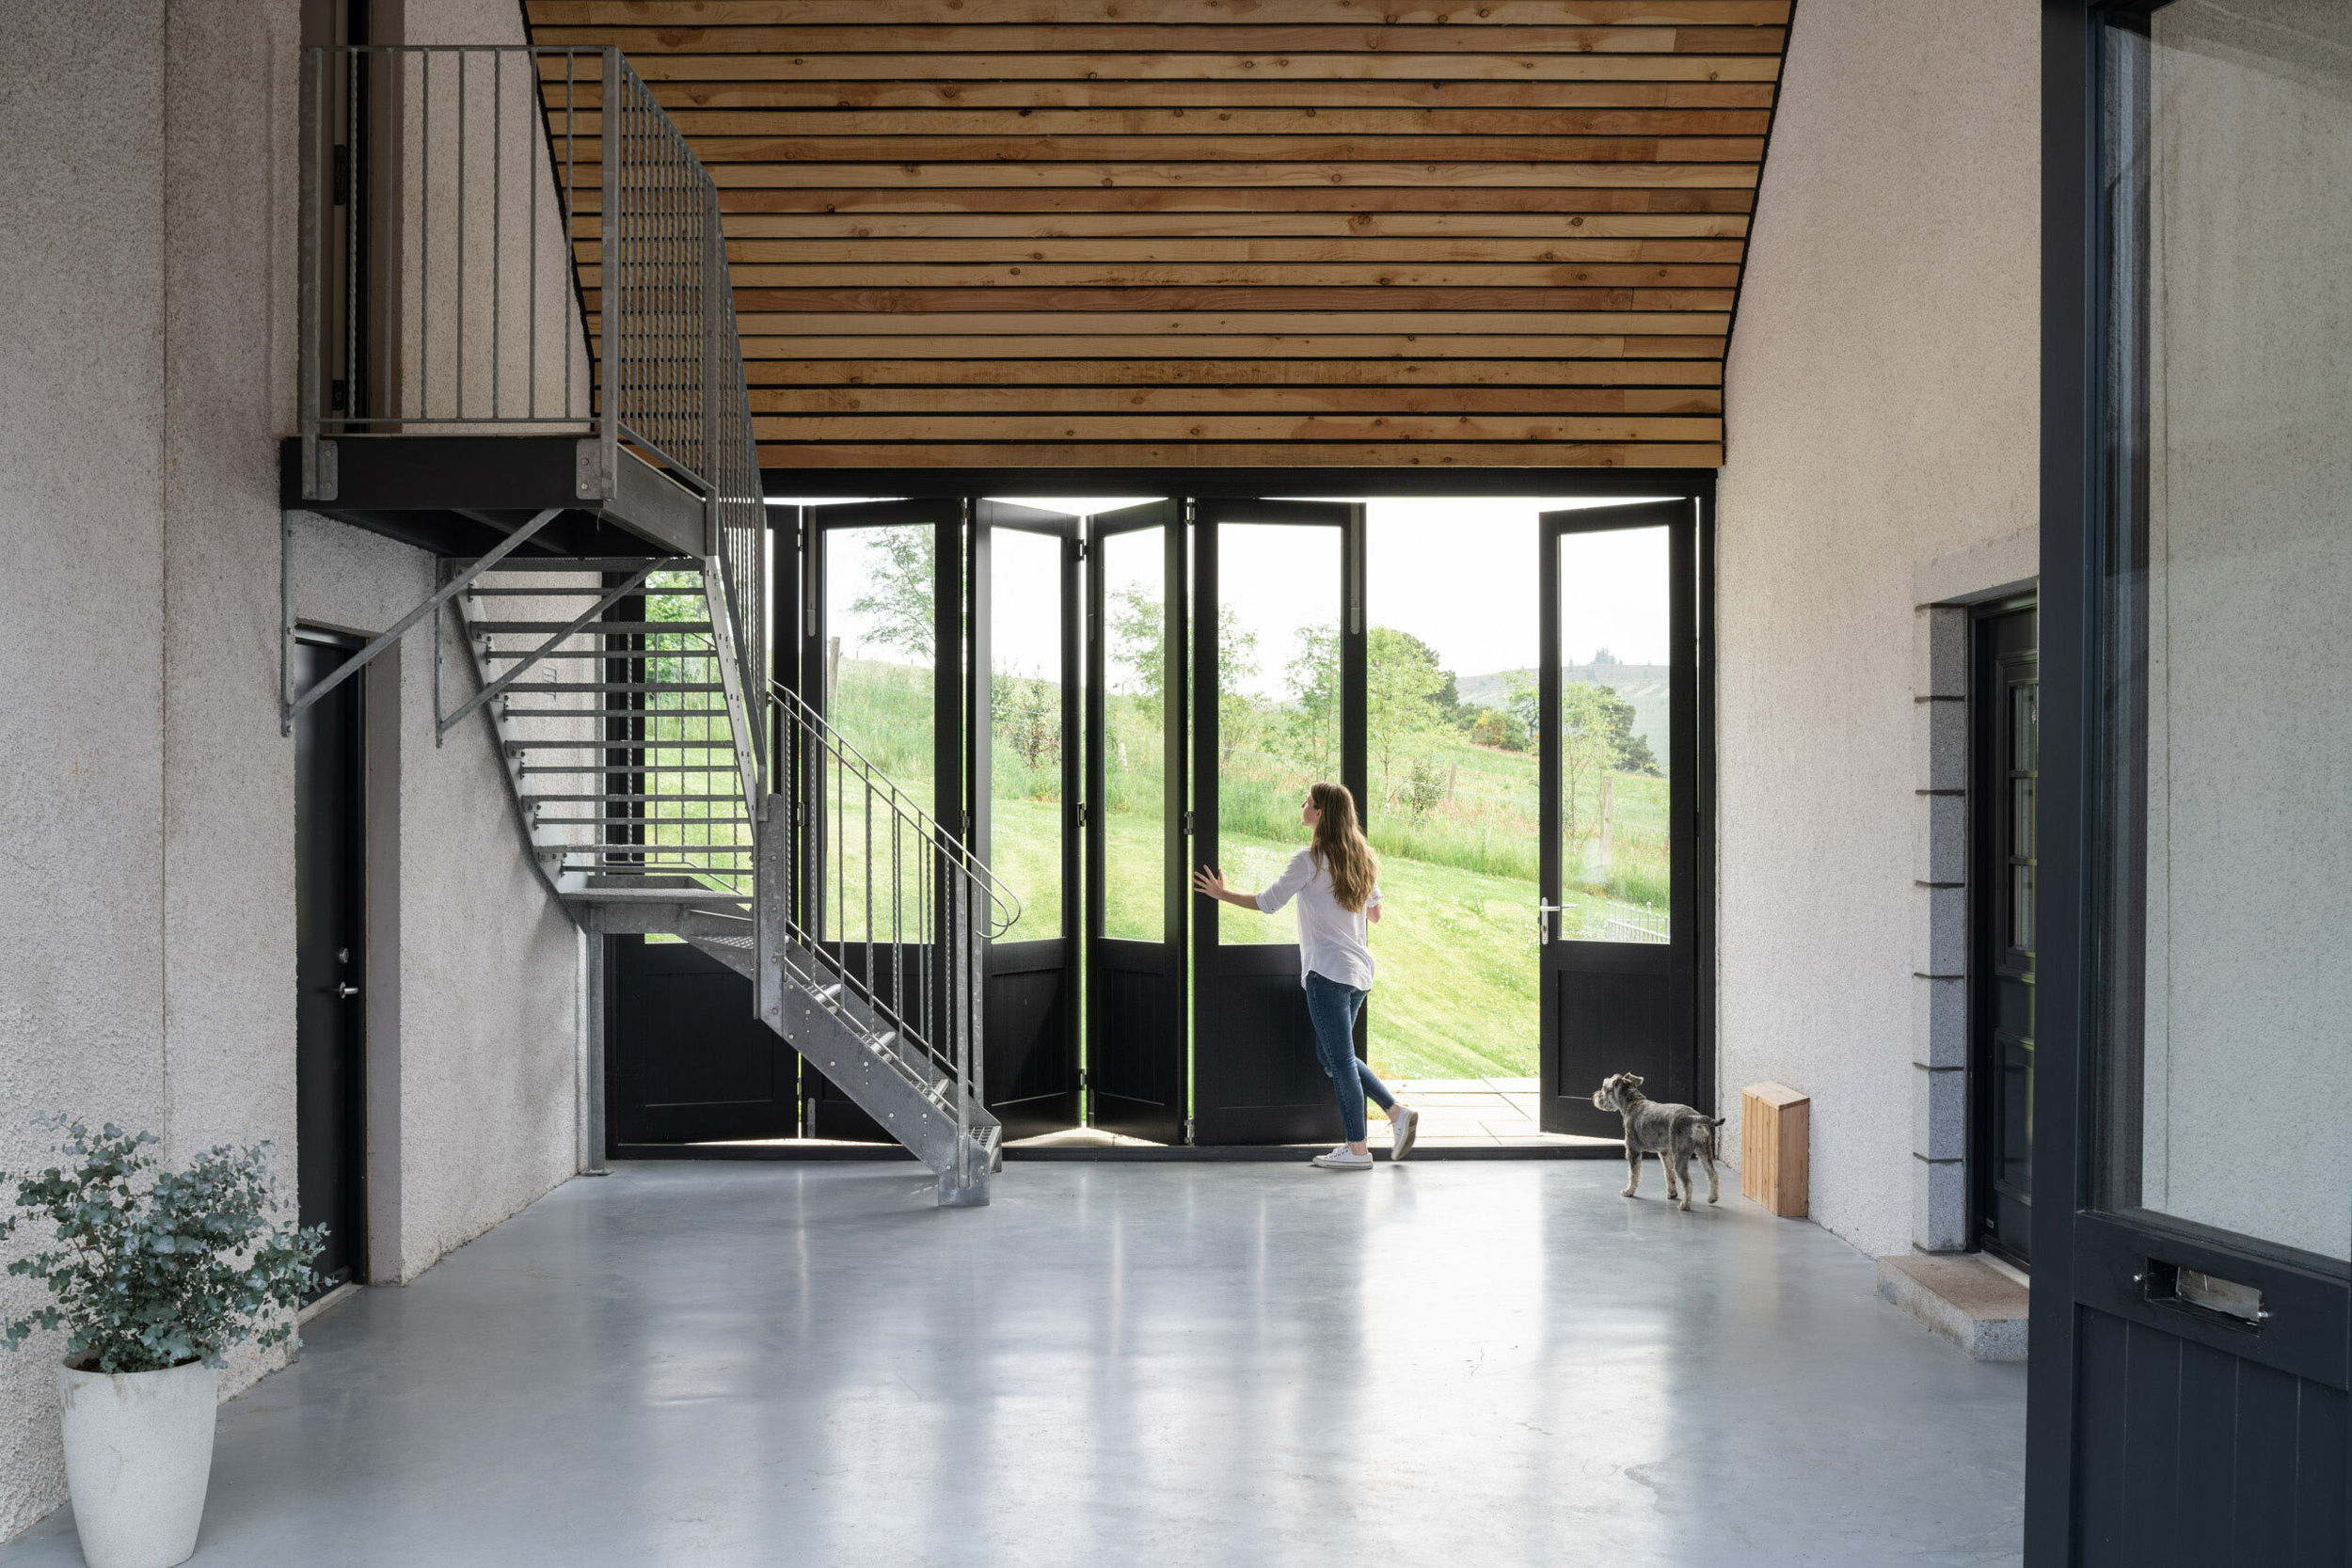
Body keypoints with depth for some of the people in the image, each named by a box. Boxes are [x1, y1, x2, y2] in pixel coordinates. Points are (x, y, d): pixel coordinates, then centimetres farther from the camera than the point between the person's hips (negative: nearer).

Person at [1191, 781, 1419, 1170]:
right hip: (1359, 967, 8)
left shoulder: (1310, 860, -11)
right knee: (1332, 1054, 18)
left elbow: (1268, 902, -6)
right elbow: (1374, 915, 20)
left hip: (1327, 970, -8)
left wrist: (1221, 893, 6)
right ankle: (1398, 1112, 11)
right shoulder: (1363, 858, 11)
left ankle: (1357, 1149, 2)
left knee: (1339, 1059, -2)